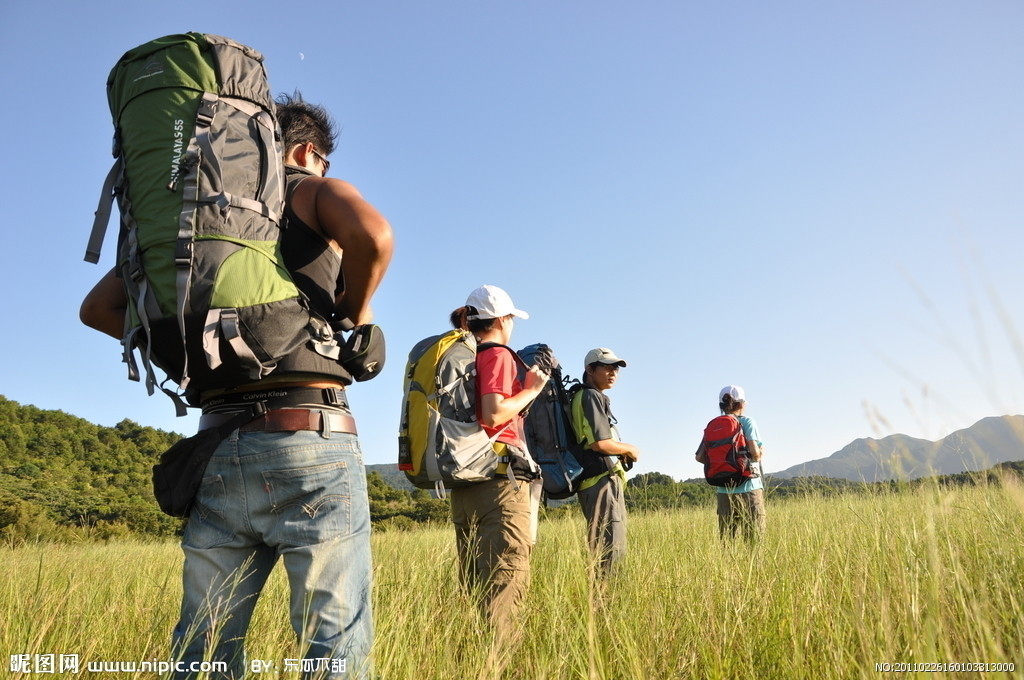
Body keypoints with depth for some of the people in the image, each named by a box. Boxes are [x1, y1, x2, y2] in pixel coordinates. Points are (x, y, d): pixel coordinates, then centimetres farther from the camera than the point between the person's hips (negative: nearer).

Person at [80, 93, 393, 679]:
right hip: (310, 442, -5)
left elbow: (99, 308, 19)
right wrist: (355, 310, -2)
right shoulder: (316, 191, 6)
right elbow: (374, 234, -19)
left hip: (218, 449, 6)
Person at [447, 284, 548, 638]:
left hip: (463, 481, 8)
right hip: (499, 476, -8)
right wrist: (531, 390, -5)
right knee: (506, 579, -8)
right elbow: (493, 414, -19)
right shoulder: (498, 354, -5)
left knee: (475, 581, 12)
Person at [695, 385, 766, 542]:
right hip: (748, 488, -4)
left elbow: (700, 456, 0)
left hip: (724, 490, 4)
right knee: (754, 539, 2)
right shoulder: (746, 422, -4)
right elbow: (755, 452, -14)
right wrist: (760, 452, 8)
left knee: (726, 539, 9)